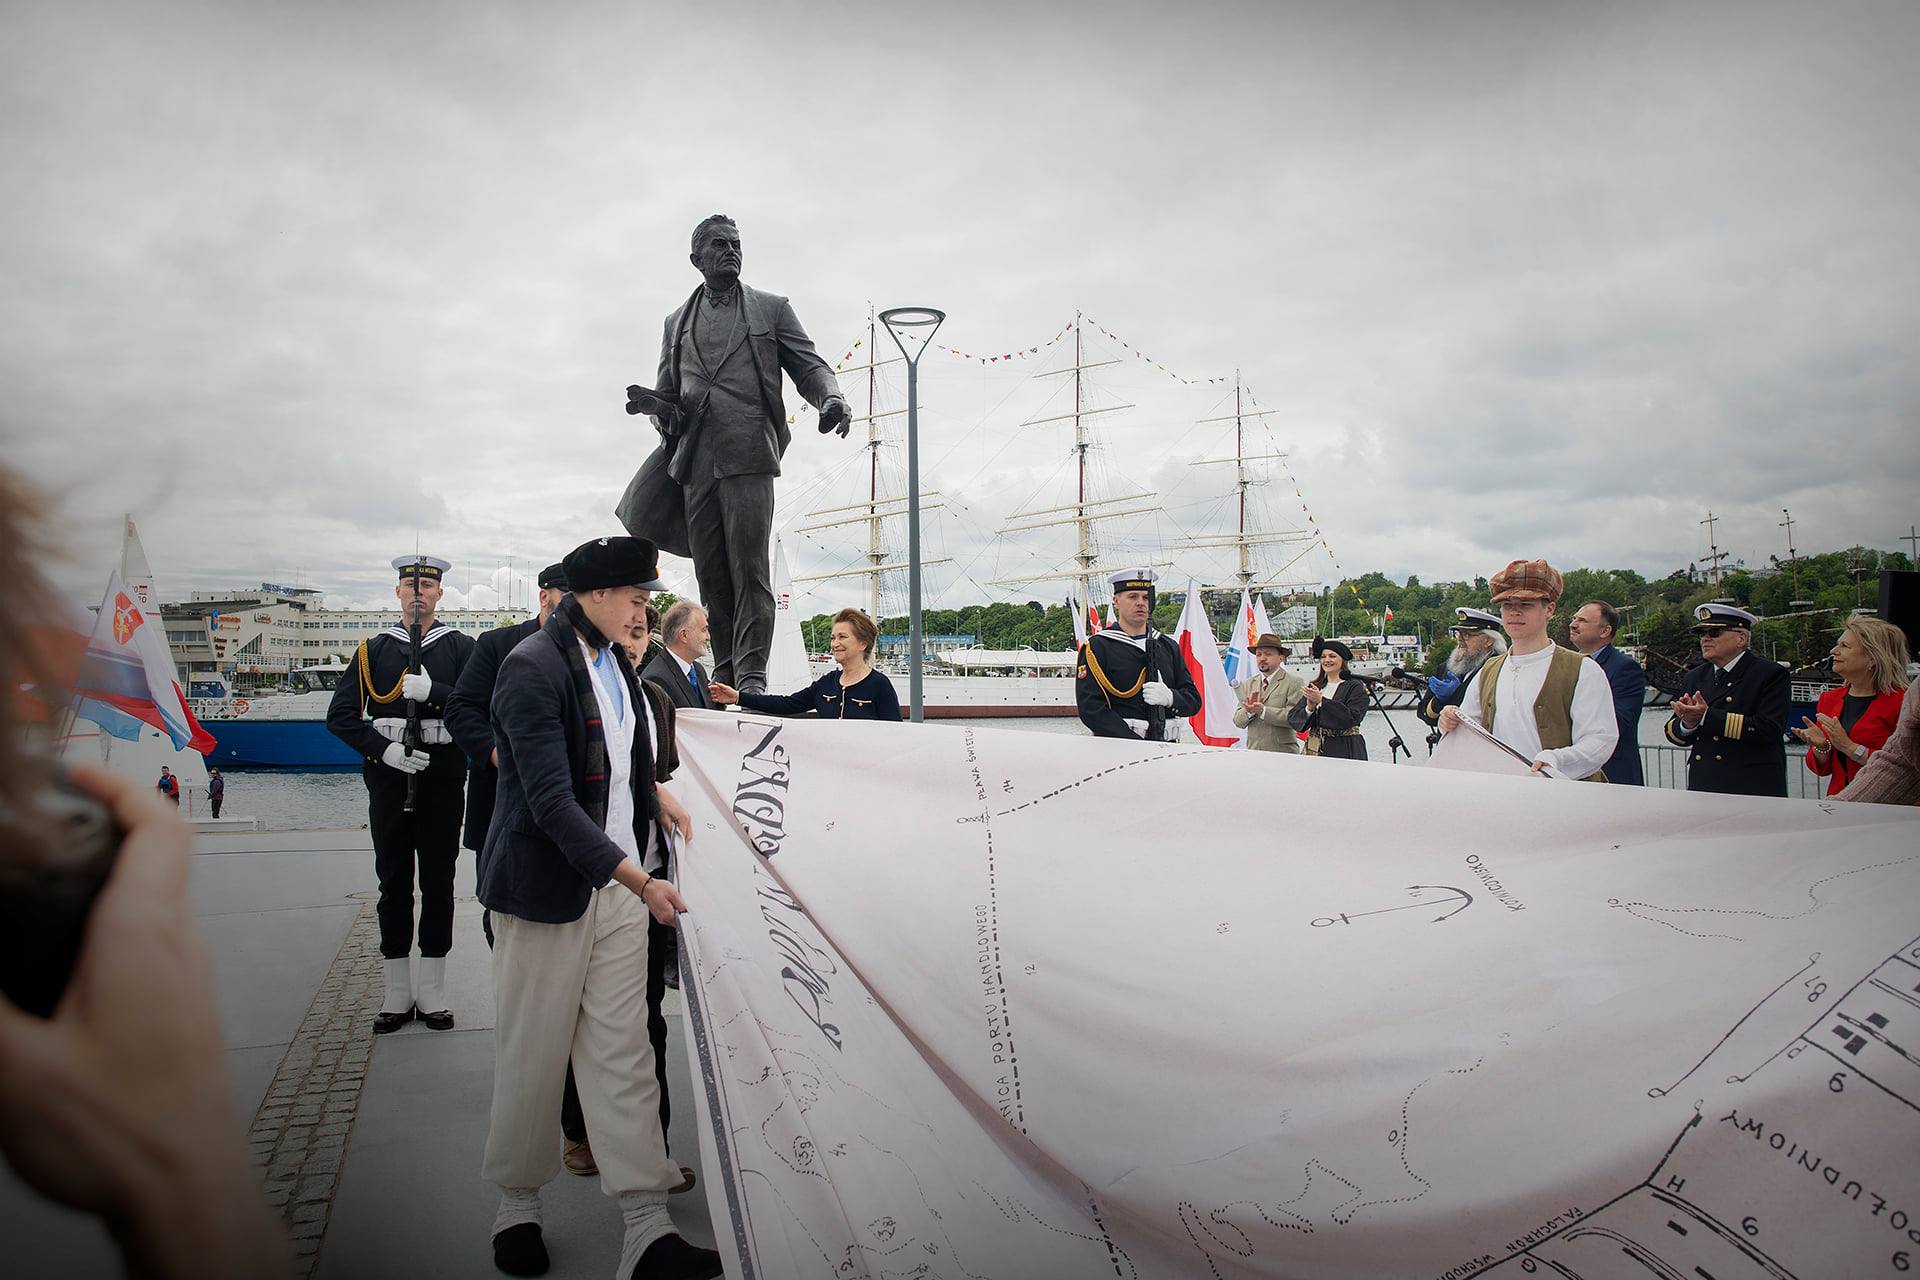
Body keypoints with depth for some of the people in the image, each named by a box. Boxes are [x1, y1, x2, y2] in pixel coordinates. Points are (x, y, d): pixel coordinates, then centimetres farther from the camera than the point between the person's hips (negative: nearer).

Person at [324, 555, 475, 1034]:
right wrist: (383, 748, -11)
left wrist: (432, 690, -21)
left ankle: (432, 994, 12)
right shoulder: (374, 650, 9)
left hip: (443, 778, -1)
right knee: (393, 884, 5)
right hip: (389, 778, 1)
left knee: (438, 883, 3)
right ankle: (397, 995, 15)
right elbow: (340, 715, 3)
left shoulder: (461, 648, 6)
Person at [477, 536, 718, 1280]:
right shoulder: (533, 667, -15)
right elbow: (553, 802, -21)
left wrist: (658, 795, 8)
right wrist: (640, 879, -24)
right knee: (533, 1053, 7)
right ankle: (518, 1205, 28)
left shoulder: (613, 659, 9)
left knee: (622, 1051, 5)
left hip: (620, 881, 7)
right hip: (550, 885, -6)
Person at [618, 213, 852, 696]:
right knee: (711, 574, 3)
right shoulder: (677, 323, 22)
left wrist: (831, 399, -16)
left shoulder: (772, 309, 13)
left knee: (750, 567, -12)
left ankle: (751, 677, -12)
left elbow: (809, 366, 7)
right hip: (694, 459, 4)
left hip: (747, 455, -4)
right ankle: (725, 677, 8)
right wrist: (657, 406, 0)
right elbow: (669, 392, 25)